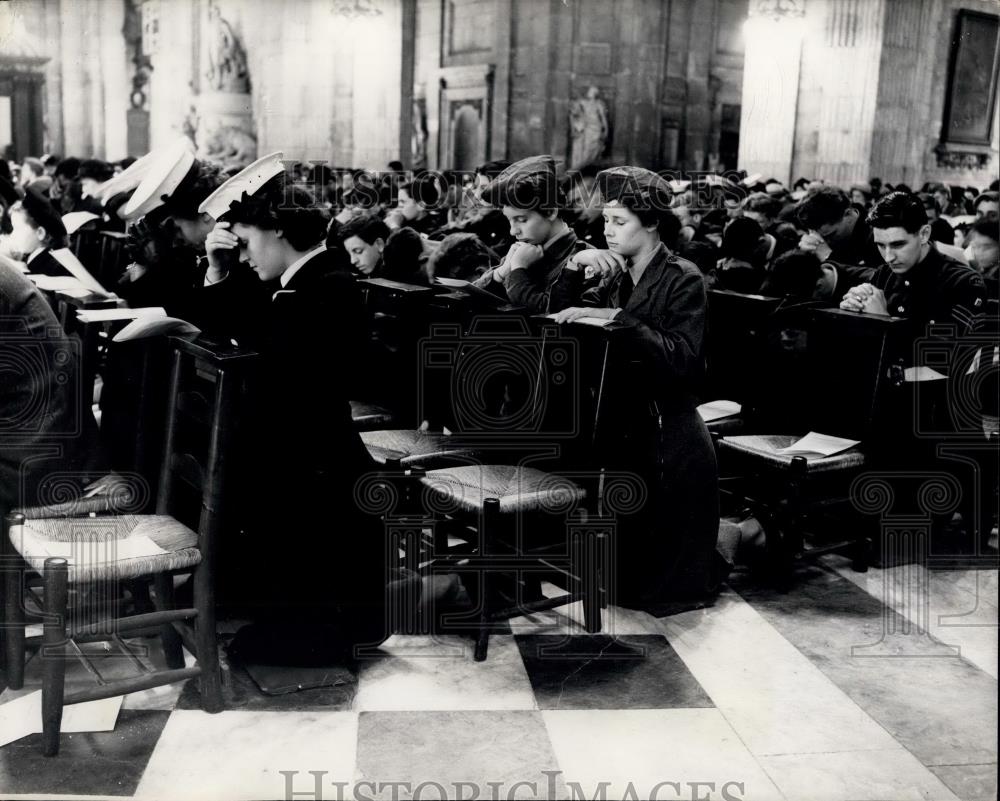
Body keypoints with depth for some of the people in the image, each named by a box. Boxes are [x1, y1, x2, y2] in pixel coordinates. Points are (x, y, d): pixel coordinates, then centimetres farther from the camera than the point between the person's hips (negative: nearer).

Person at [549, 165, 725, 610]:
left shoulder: (683, 280, -11)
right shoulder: (613, 272, 6)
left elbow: (681, 358, -24)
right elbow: (557, 315, 2)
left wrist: (615, 317, -29)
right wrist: (574, 267, -13)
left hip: (667, 428, -5)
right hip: (619, 422, 5)